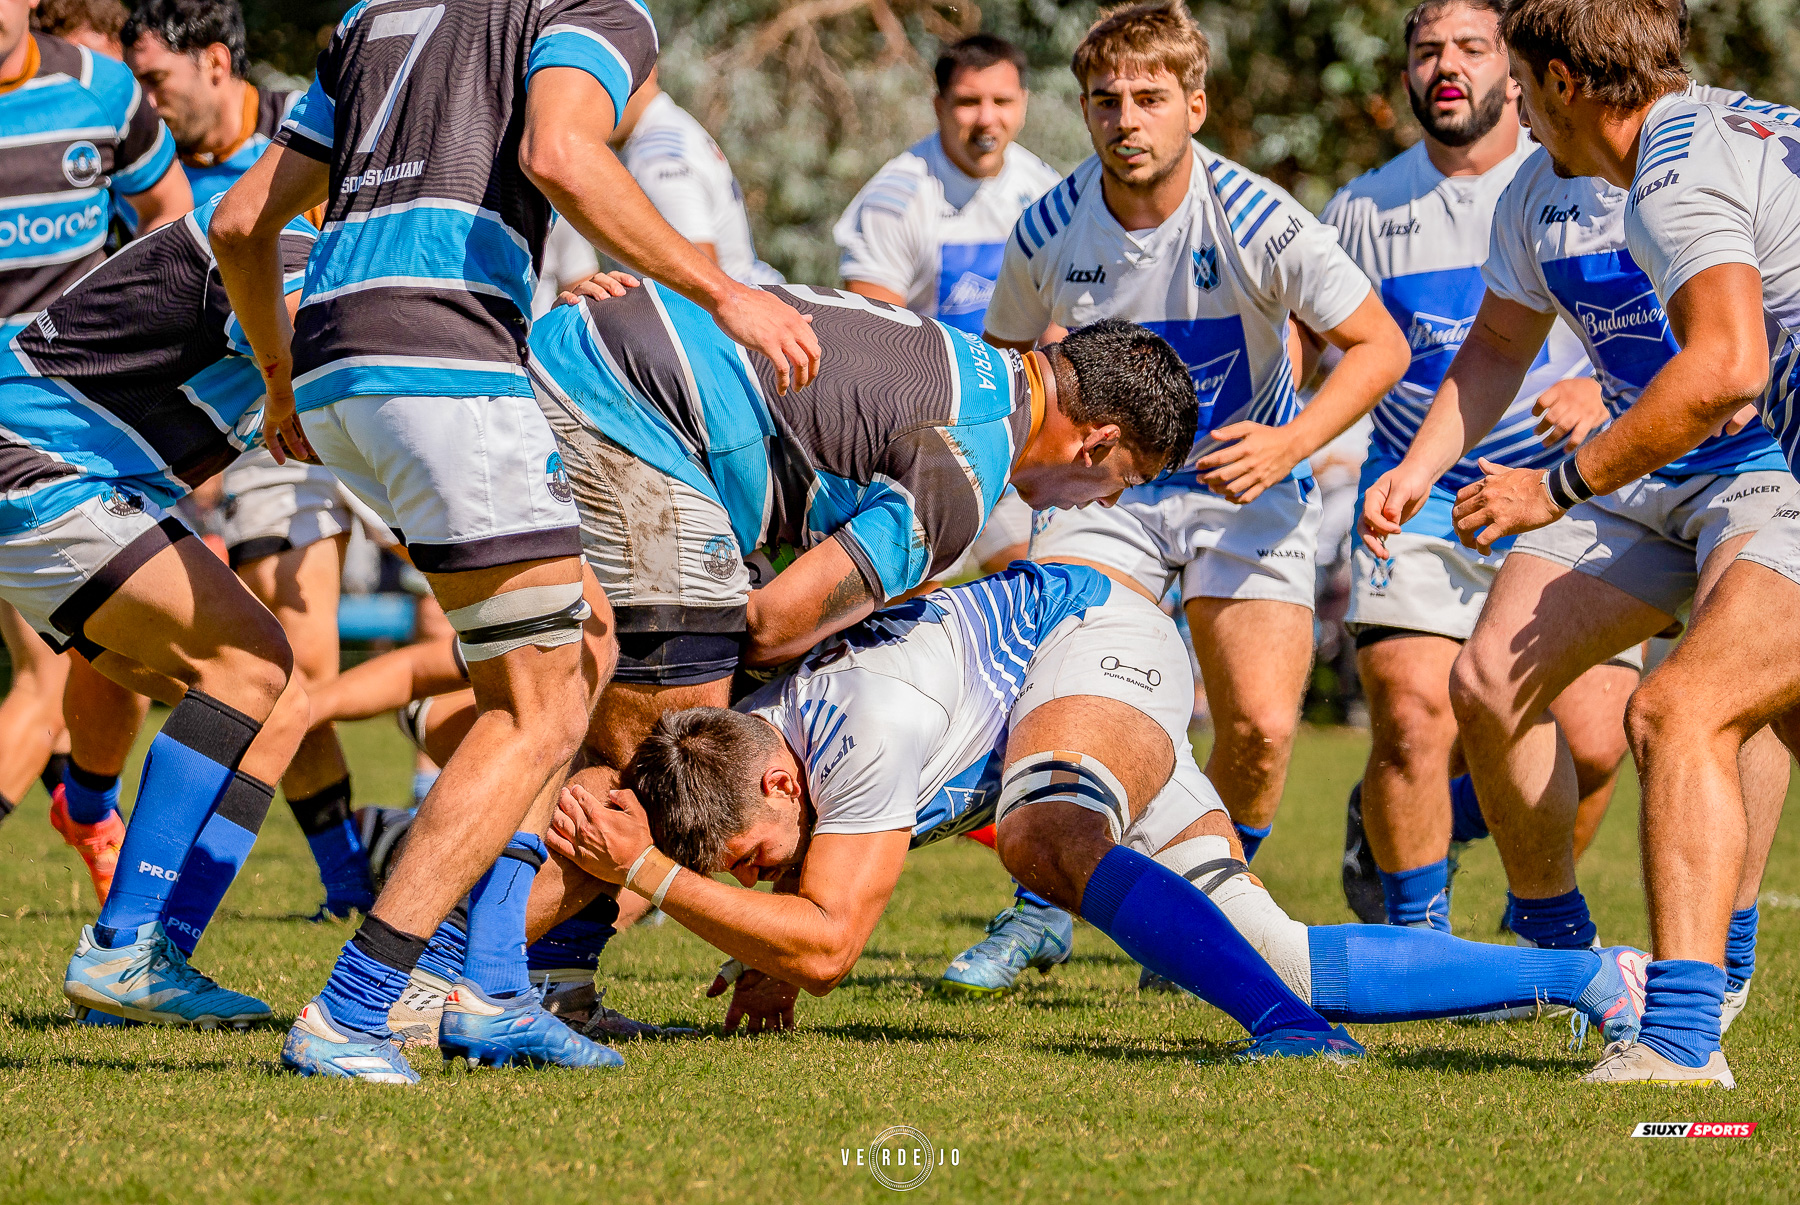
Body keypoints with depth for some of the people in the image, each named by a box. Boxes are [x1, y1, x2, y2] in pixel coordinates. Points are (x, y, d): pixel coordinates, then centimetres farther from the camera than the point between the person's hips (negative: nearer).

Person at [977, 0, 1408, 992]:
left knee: (1261, 726, -15)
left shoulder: (1256, 222, -19)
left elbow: (1379, 345, -11)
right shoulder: (1048, 231, -10)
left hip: (1244, 485, -2)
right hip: (1103, 487, 2)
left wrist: (1290, 442, -24)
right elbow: (1001, 359, 9)